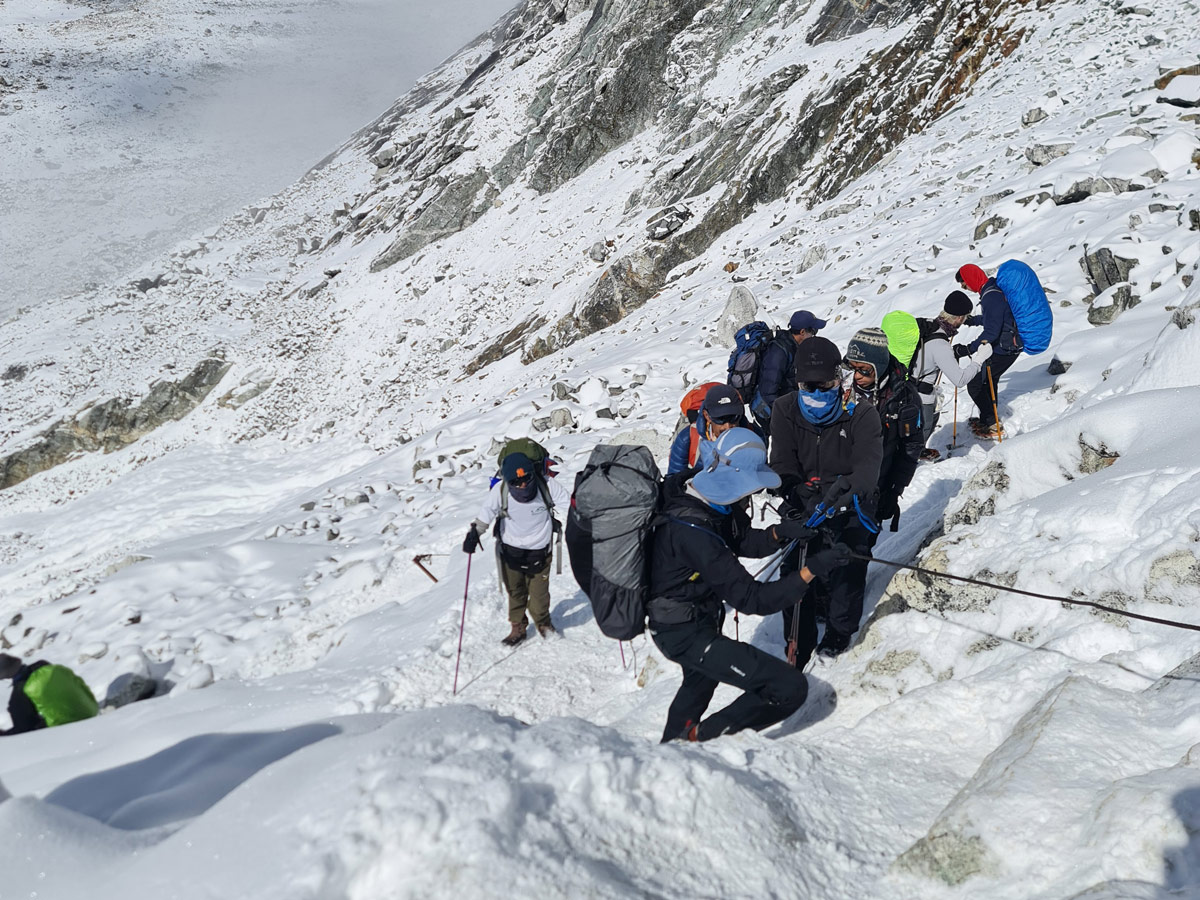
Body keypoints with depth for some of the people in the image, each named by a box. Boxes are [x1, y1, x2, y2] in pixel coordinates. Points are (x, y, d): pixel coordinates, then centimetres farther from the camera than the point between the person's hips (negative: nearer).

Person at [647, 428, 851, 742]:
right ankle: (698, 738, 1)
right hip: (686, 635, -10)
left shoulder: (695, 496, -5)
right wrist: (811, 570, -31)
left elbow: (744, 540, 7)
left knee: (700, 680, 39)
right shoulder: (693, 533, -33)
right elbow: (751, 599, -31)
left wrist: (778, 533, -13)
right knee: (790, 689, -13)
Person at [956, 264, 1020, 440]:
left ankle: (994, 427, 6)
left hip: (1003, 350, -10)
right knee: (989, 380, 25)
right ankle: (988, 420, 39)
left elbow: (991, 331, -29)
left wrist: (969, 349, -28)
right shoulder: (993, 290, 6)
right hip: (1011, 346, 10)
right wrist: (971, 320, 26)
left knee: (974, 384, -1)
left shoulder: (991, 297, -26)